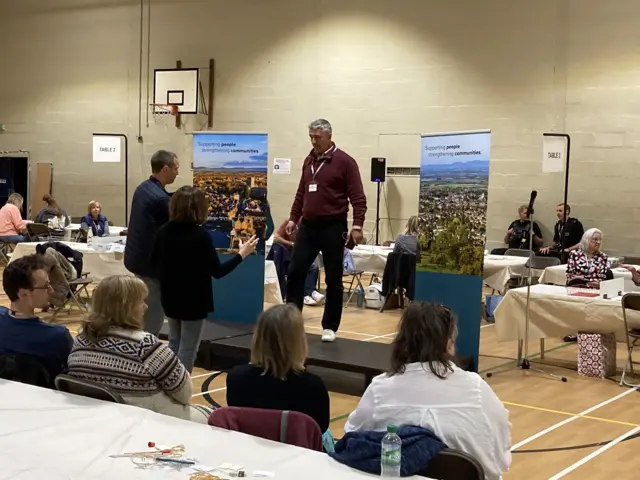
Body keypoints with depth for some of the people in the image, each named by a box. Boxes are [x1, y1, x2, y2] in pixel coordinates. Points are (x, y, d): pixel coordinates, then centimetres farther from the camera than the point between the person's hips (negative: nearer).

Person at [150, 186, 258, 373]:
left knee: (174, 342, 22)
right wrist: (242, 254, -7)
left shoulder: (164, 231, -5)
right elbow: (218, 271, -17)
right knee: (188, 347, 6)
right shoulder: (201, 235, -21)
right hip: (194, 299, -6)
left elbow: (154, 263, 7)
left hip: (170, 297, 6)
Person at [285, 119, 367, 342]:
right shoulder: (308, 161, 12)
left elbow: (357, 197, -10)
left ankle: (329, 327, 12)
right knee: (295, 272, 2)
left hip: (332, 227, -5)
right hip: (308, 225, 6)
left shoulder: (344, 161, -7)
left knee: (333, 280, 3)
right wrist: (293, 218, 17)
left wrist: (357, 225, -18)